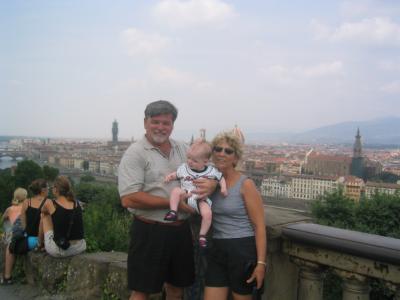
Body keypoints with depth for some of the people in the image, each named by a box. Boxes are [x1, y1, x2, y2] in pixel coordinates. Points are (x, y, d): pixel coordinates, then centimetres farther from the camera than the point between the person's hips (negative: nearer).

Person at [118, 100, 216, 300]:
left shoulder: (183, 149, 8)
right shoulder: (136, 153, -10)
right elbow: (128, 199, -20)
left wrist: (211, 183, -12)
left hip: (181, 230, 6)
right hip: (149, 231, -5)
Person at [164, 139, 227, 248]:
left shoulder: (211, 171, 2)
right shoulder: (184, 167, 5)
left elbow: (221, 178, 15)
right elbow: (176, 174, 17)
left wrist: (223, 187, -1)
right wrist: (170, 176, -4)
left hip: (201, 199, -1)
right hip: (186, 195, 1)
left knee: (207, 214, -25)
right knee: (176, 190, -29)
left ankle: (202, 235, -6)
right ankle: (173, 212, -24)